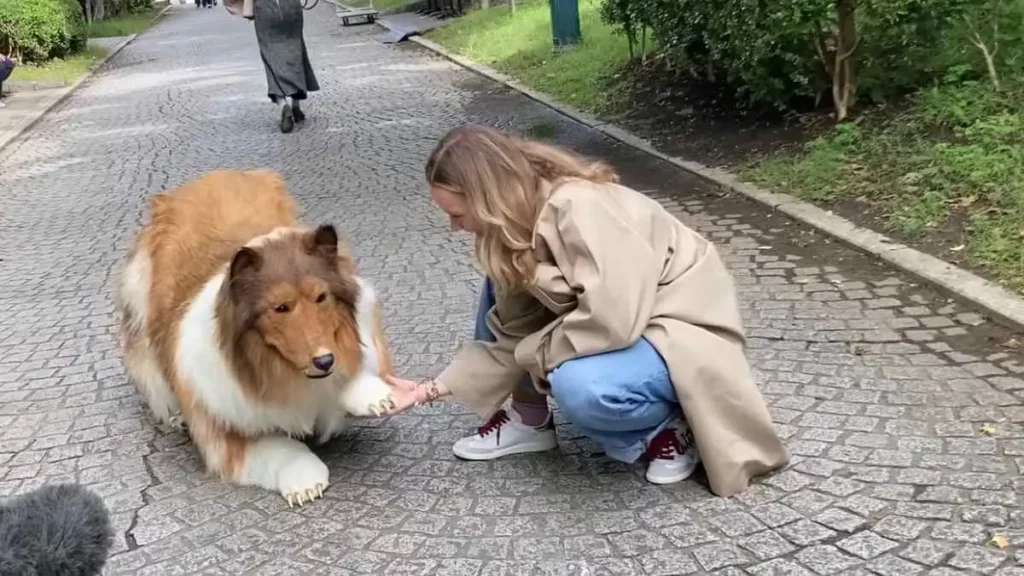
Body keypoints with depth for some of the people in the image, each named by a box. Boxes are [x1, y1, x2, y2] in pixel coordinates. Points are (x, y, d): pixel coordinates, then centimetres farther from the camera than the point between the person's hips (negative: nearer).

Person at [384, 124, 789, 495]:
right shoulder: (518, 223, -2)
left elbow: (611, 318, -36)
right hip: (621, 320, 8)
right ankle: (529, 421, 12)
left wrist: (537, 354, -19)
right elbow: (512, 334, -1)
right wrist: (433, 389, -4)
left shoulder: (578, 208, -29)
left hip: (682, 329, -8)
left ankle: (669, 425, -5)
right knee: (499, 298, 1)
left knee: (580, 386, -35)